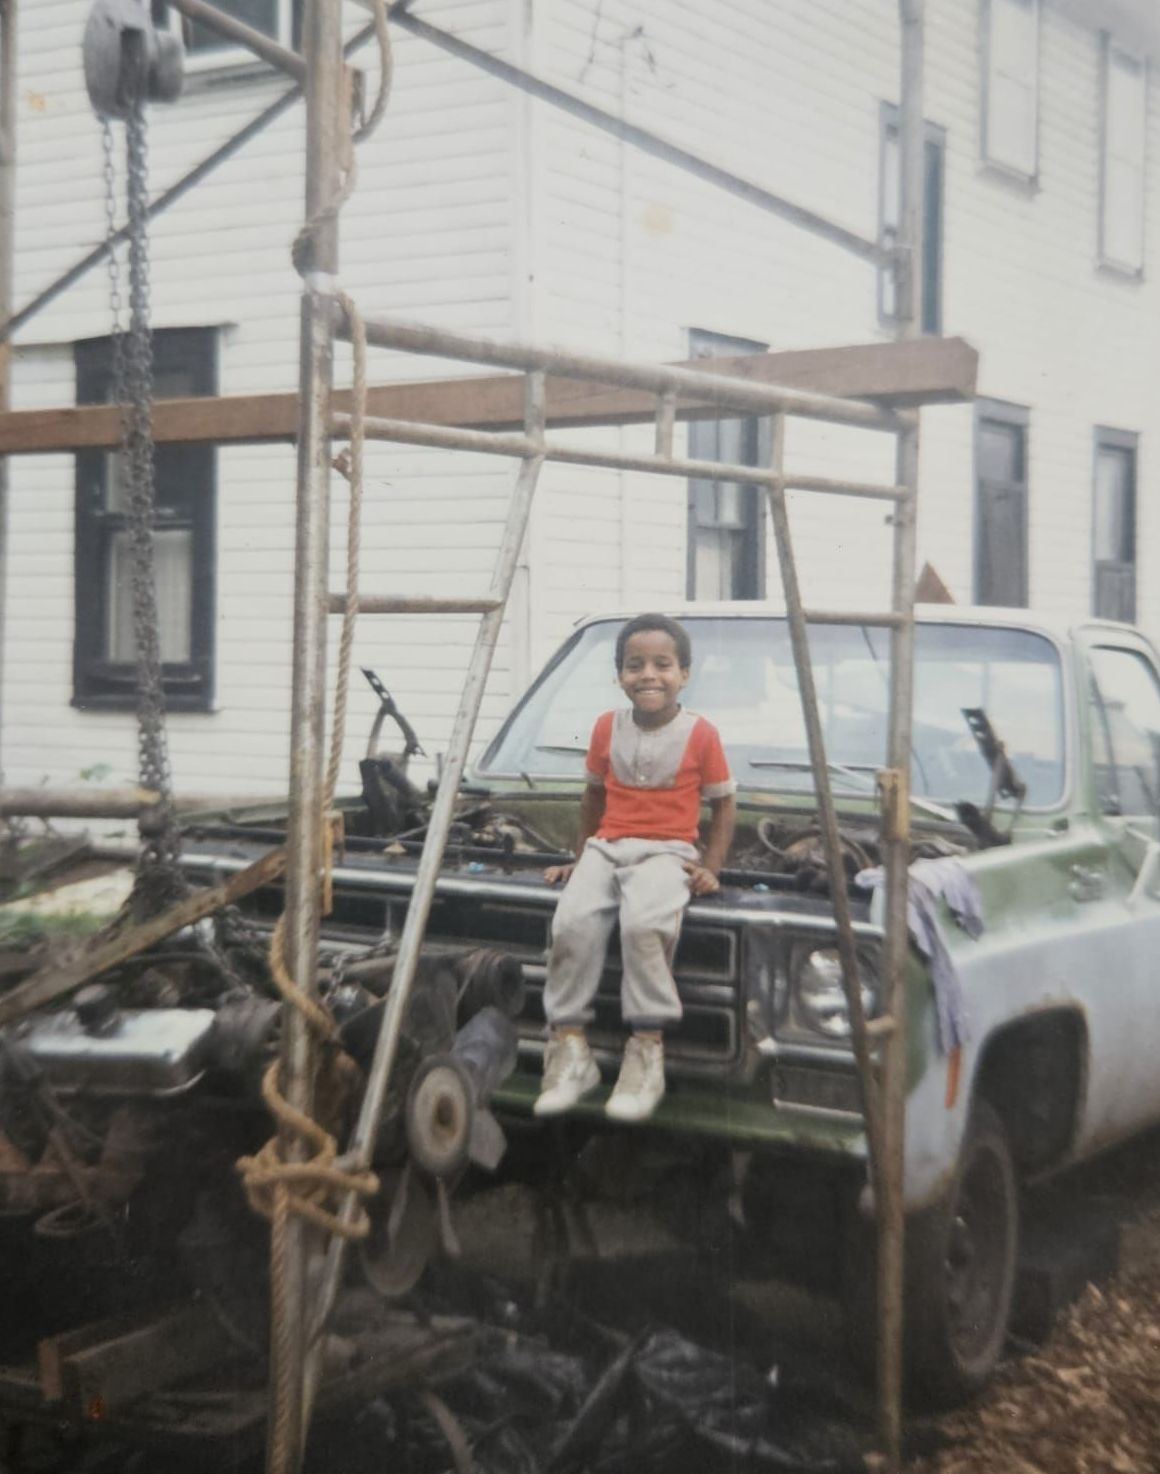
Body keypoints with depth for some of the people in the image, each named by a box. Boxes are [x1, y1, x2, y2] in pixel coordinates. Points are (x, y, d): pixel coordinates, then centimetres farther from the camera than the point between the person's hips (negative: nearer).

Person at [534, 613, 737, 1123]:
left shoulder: (701, 734, -1)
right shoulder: (607, 727, 8)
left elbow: (724, 802, 8)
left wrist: (711, 868, -2)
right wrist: (580, 859, 22)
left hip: (667, 851, -3)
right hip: (607, 847, 4)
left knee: (643, 923, -36)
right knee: (573, 921, -27)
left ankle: (647, 1052, -26)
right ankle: (570, 1051, -18)